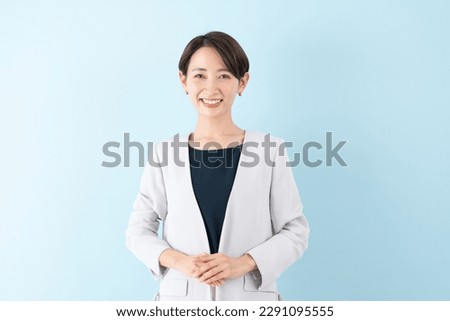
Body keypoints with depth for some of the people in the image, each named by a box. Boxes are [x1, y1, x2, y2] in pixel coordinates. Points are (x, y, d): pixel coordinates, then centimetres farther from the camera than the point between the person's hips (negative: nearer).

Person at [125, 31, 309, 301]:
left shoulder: (270, 150, -5)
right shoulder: (164, 153, -1)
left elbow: (295, 232, -3)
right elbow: (138, 230, 2)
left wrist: (243, 263, -16)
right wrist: (179, 260, -15)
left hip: (252, 297, 0)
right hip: (181, 295, 1)